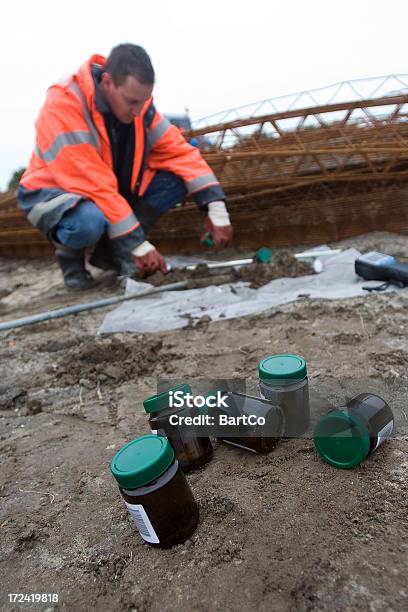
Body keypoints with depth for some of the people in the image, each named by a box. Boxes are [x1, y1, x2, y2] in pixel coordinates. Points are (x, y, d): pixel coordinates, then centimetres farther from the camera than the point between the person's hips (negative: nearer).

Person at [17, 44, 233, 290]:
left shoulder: (137, 101, -9)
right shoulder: (63, 105, -27)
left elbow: (181, 151, -10)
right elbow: (93, 184, -32)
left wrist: (217, 208, -22)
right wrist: (138, 244, -32)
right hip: (56, 191, -5)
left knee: (176, 178, -15)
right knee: (89, 222, -42)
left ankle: (110, 249, -2)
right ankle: (70, 253, -3)